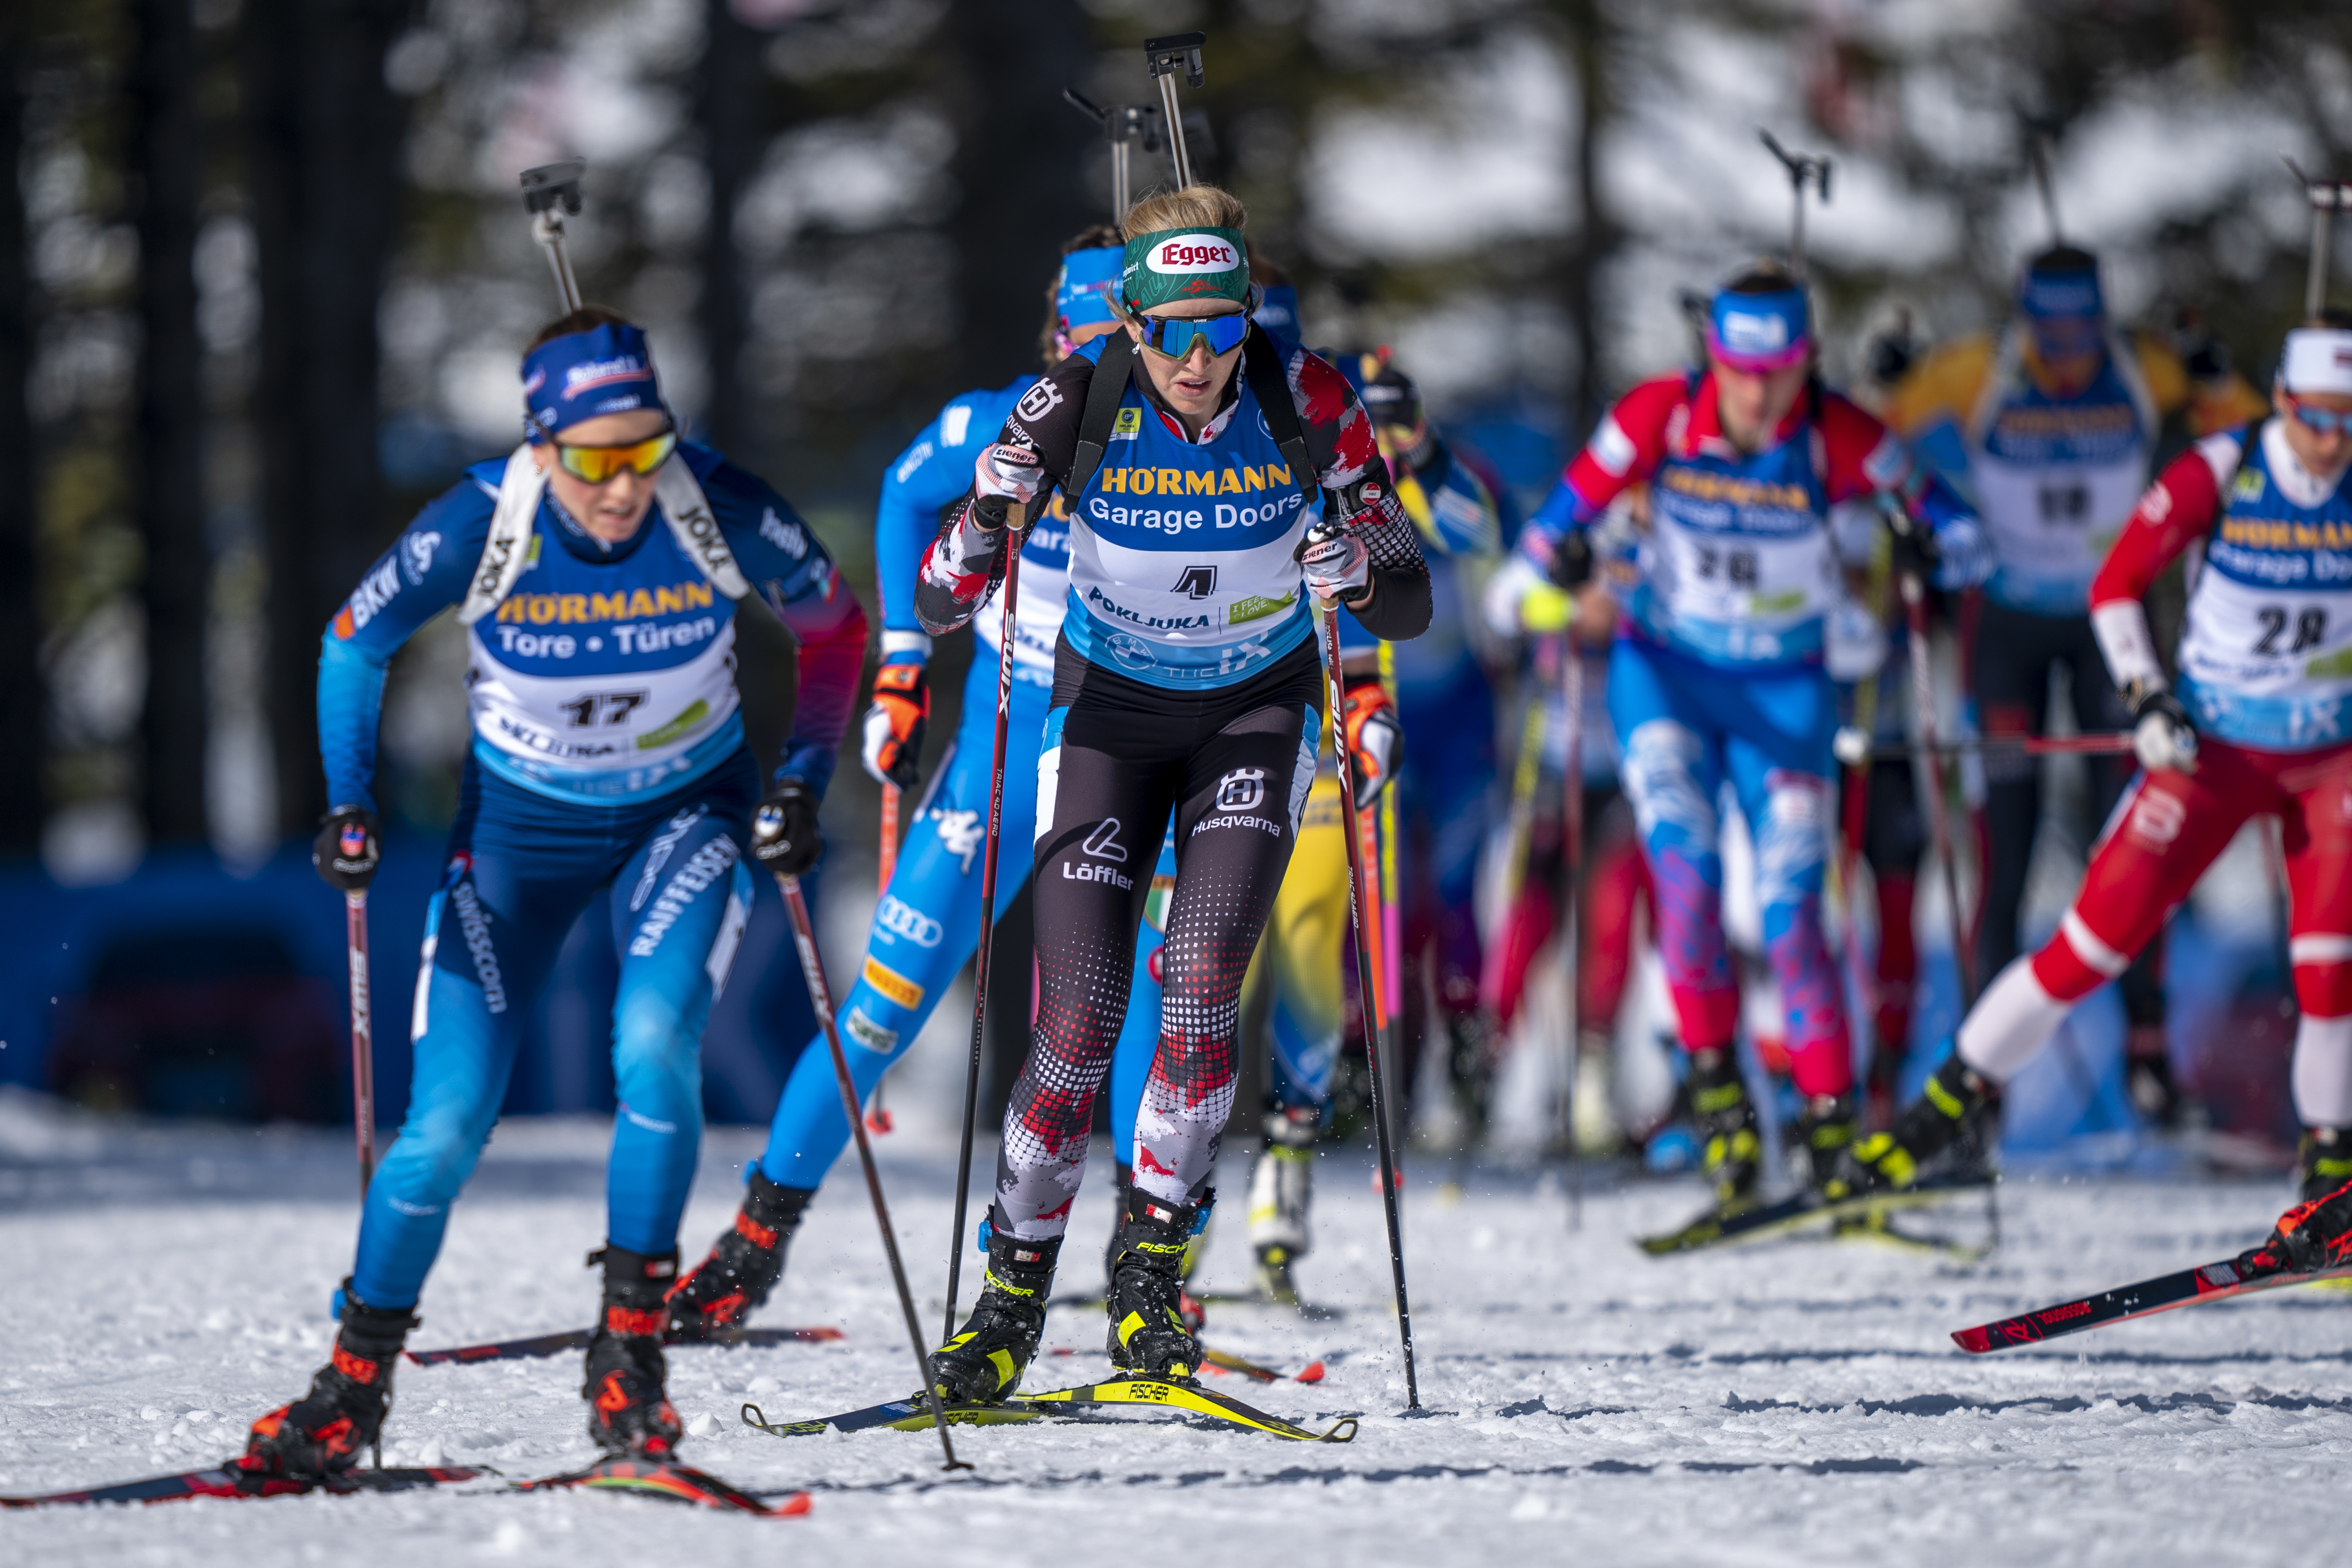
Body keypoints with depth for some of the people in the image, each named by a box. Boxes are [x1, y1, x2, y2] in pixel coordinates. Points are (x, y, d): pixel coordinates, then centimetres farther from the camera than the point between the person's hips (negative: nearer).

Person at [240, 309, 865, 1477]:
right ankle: (355, 1382, 11)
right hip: (517, 825, 0)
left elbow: (834, 624, -3)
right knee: (447, 1124, -7)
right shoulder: (481, 526, -24)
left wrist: (802, 783, -10)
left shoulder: (723, 511, -23)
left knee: (656, 1047, -26)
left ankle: (630, 1354, -15)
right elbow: (353, 644, -5)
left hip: (686, 814, 0)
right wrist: (351, 808, -12)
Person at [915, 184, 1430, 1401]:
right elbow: (937, 609, -18)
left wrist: (1358, 575, -37)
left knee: (1202, 984, -19)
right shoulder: (1078, 403, -22)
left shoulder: (1306, 402, -21)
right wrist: (987, 518, -39)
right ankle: (1014, 1294, 7)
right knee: (1078, 1017, -10)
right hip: (1111, 708, 0)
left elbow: (1412, 606, -15)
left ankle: (1154, 1262, -3)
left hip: (1257, 710, 0)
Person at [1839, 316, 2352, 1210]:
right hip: (2213, 749, -1)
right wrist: (2144, 700, -14)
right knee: (2099, 936, -5)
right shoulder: (2218, 473, -15)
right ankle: (1947, 1106, 8)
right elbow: (2116, 584, -4)